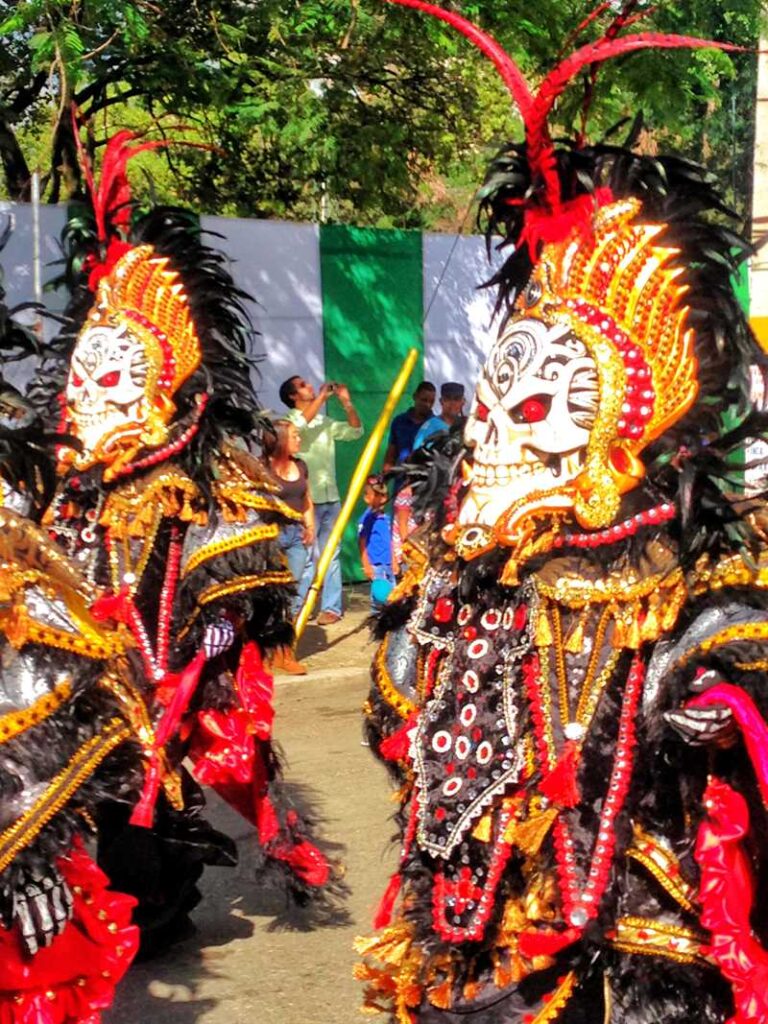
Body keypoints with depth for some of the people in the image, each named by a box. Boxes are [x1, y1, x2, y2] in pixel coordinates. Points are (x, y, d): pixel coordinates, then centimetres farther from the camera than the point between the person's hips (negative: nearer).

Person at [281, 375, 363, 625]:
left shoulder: (325, 422, 15)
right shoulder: (289, 421, -2)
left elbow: (356, 431, 15)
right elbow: (300, 423, -24)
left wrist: (346, 402, 4)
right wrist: (322, 396, -16)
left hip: (330, 497, 6)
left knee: (331, 555, 6)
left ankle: (332, 606, 10)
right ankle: (296, 608, -2)